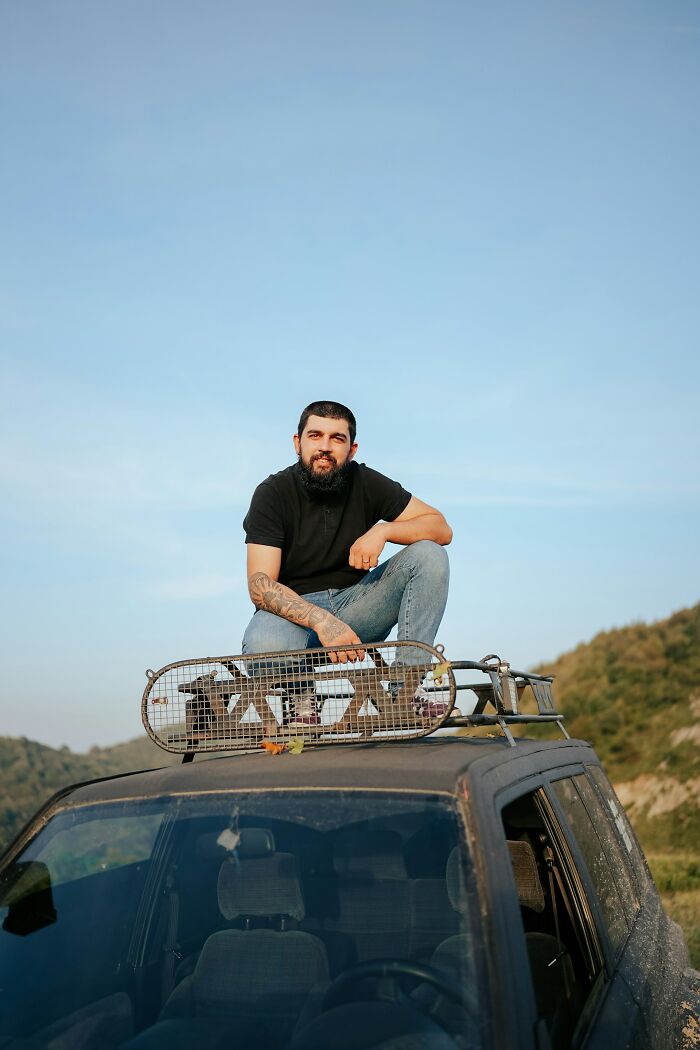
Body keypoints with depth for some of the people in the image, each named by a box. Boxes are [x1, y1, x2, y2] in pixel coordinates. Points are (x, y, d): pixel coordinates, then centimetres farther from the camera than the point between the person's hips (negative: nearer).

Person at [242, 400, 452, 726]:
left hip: (354, 605, 4)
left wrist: (382, 530, -22)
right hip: (295, 610, -3)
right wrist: (321, 621, -36)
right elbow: (260, 586, -21)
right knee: (264, 647, -39)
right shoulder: (272, 493, -11)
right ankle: (301, 695, -3)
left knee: (429, 556, -17)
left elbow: (441, 528, -3)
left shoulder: (366, 483, -2)